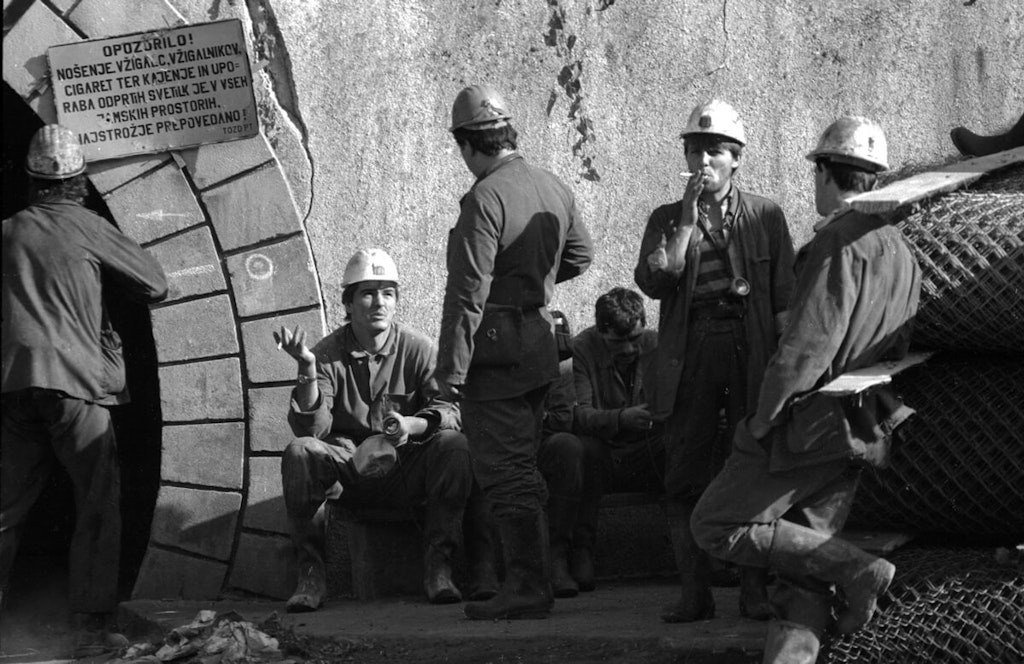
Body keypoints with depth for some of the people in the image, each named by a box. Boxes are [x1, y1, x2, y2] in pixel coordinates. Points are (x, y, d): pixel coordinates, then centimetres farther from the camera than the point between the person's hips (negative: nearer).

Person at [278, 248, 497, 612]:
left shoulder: (417, 349, -1)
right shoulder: (328, 353, -2)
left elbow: (451, 409, -11)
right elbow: (311, 428, -13)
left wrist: (412, 424, -32)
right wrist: (307, 368, -27)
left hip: (407, 471, 0)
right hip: (348, 472, 0)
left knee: (455, 445, -27)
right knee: (298, 452, -28)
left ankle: (437, 566, -22)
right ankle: (311, 573, -19)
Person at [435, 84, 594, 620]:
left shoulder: (484, 199, -17)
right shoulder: (554, 188, 8)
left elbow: (468, 293, -19)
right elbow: (580, 255, 22)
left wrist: (451, 368, -16)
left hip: (496, 350, -8)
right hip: (541, 343, 8)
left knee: (504, 470, -4)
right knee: (522, 466, 17)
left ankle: (528, 587, -3)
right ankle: (530, 580, 22)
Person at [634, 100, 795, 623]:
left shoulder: (766, 217, 9)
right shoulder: (666, 219, 12)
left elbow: (785, 299, 6)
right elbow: (652, 282, -5)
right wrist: (687, 220, -8)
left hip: (751, 351, -1)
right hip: (690, 355, 1)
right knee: (685, 476, -1)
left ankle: (754, 590, 6)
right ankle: (694, 592, 5)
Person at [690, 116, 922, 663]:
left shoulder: (841, 240, -13)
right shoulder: (902, 254, 16)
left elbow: (809, 342, -20)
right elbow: (895, 352, 17)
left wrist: (763, 417, -14)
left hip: (809, 423, -9)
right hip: (859, 430, 9)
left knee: (717, 526, -2)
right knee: (803, 578, 8)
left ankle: (853, 568, -7)